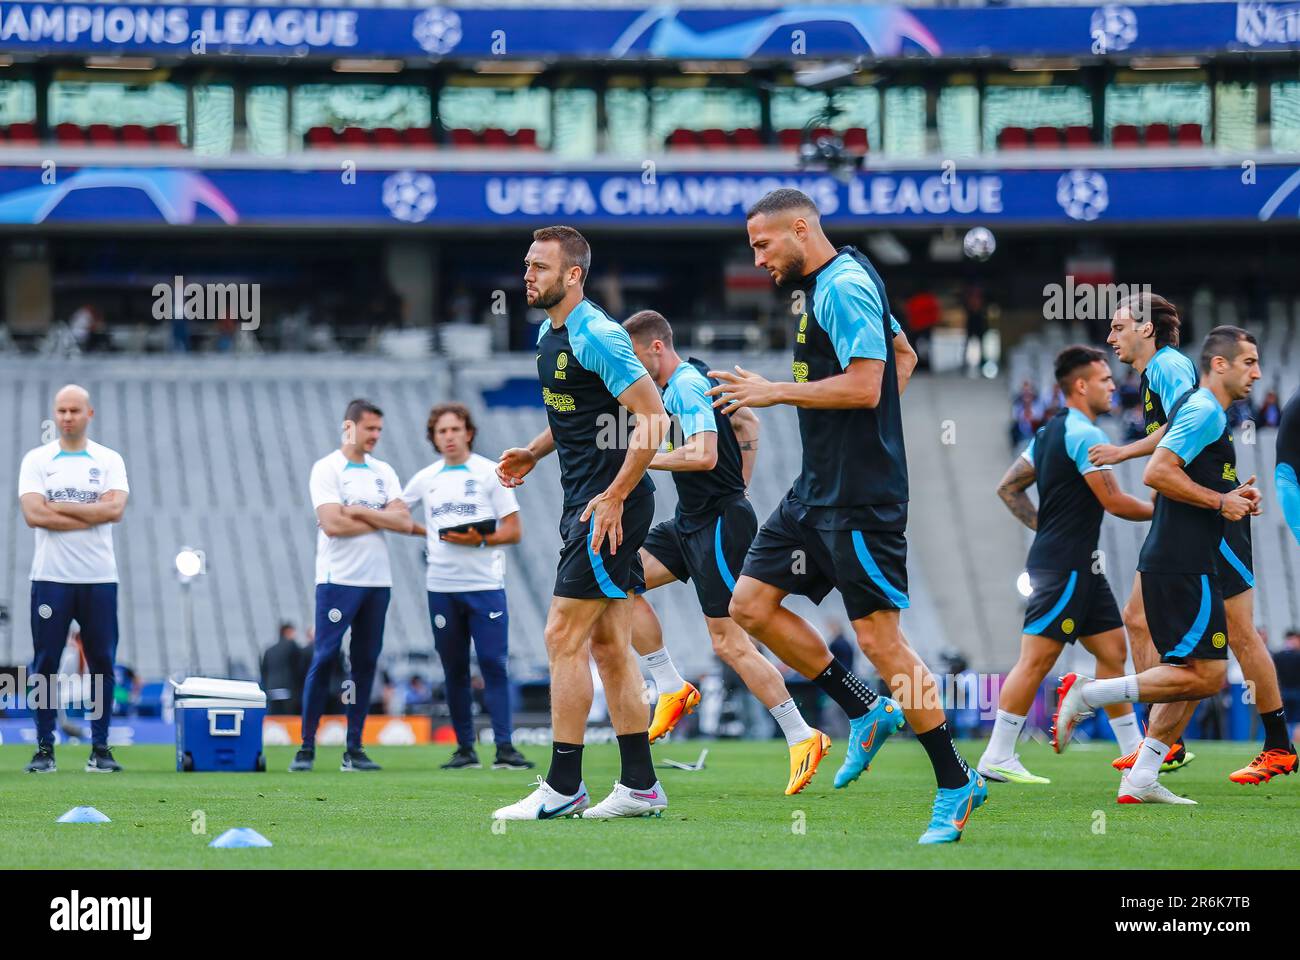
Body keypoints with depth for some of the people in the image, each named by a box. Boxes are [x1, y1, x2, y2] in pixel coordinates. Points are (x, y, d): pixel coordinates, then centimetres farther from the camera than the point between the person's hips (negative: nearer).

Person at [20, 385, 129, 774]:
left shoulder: (109, 461, 7)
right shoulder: (36, 460, 4)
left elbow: (115, 509, -10)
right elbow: (34, 514, -10)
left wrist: (59, 507, -10)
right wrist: (93, 512, -11)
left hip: (99, 579, 1)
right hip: (51, 578, -1)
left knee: (102, 664, 1)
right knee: (45, 664, -2)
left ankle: (101, 748, 6)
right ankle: (44, 749, 3)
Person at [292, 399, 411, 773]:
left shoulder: (383, 472, 13)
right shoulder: (326, 469, -4)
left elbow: (404, 521, 1)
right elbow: (332, 524, -16)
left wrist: (359, 511, -11)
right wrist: (380, 518, -4)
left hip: (377, 580, 5)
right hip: (338, 578, -5)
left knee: (365, 662, 5)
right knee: (324, 659, -8)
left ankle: (354, 749, 9)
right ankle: (306, 747, -4)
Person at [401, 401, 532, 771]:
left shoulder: (490, 473, 2)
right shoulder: (426, 478, 11)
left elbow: (513, 531, 0)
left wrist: (479, 540, -16)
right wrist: (427, 533, 6)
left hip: (485, 585, -3)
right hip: (441, 586, 3)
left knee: (494, 664, -10)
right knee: (454, 670, 5)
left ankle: (505, 747, -12)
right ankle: (465, 749, 9)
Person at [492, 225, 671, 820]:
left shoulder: (595, 336, -17)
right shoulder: (549, 334, 14)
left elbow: (652, 418, -20)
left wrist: (615, 496, -22)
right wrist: (534, 453, 12)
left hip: (609, 505, -10)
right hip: (589, 503, 10)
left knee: (564, 637, -9)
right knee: (607, 645, 10)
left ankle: (563, 788, -6)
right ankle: (640, 787, 12)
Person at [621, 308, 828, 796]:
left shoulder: (686, 386, -17)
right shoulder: (681, 383, 14)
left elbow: (704, 455, -30)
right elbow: (746, 423, 27)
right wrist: (738, 484, 24)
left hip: (719, 525, -10)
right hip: (691, 522, 10)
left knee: (729, 642, -9)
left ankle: (801, 737, -3)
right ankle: (672, 690, 6)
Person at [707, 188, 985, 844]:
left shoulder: (844, 287, -15)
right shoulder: (828, 285, 16)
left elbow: (864, 385, -25)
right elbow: (903, 359, 29)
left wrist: (775, 392, -19)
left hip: (859, 498, -11)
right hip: (817, 489, 11)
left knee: (879, 638, -8)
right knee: (750, 604, 8)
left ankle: (956, 785, 0)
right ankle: (866, 715, 15)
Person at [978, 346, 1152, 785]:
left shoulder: (1050, 432, 15)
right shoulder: (1085, 435, -14)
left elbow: (1008, 488, 18)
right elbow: (1114, 502, -16)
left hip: (1081, 567, 10)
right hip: (1066, 565, -10)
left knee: (1113, 651, 10)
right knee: (1037, 658, -8)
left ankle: (1134, 751, 14)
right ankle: (997, 758, -6)